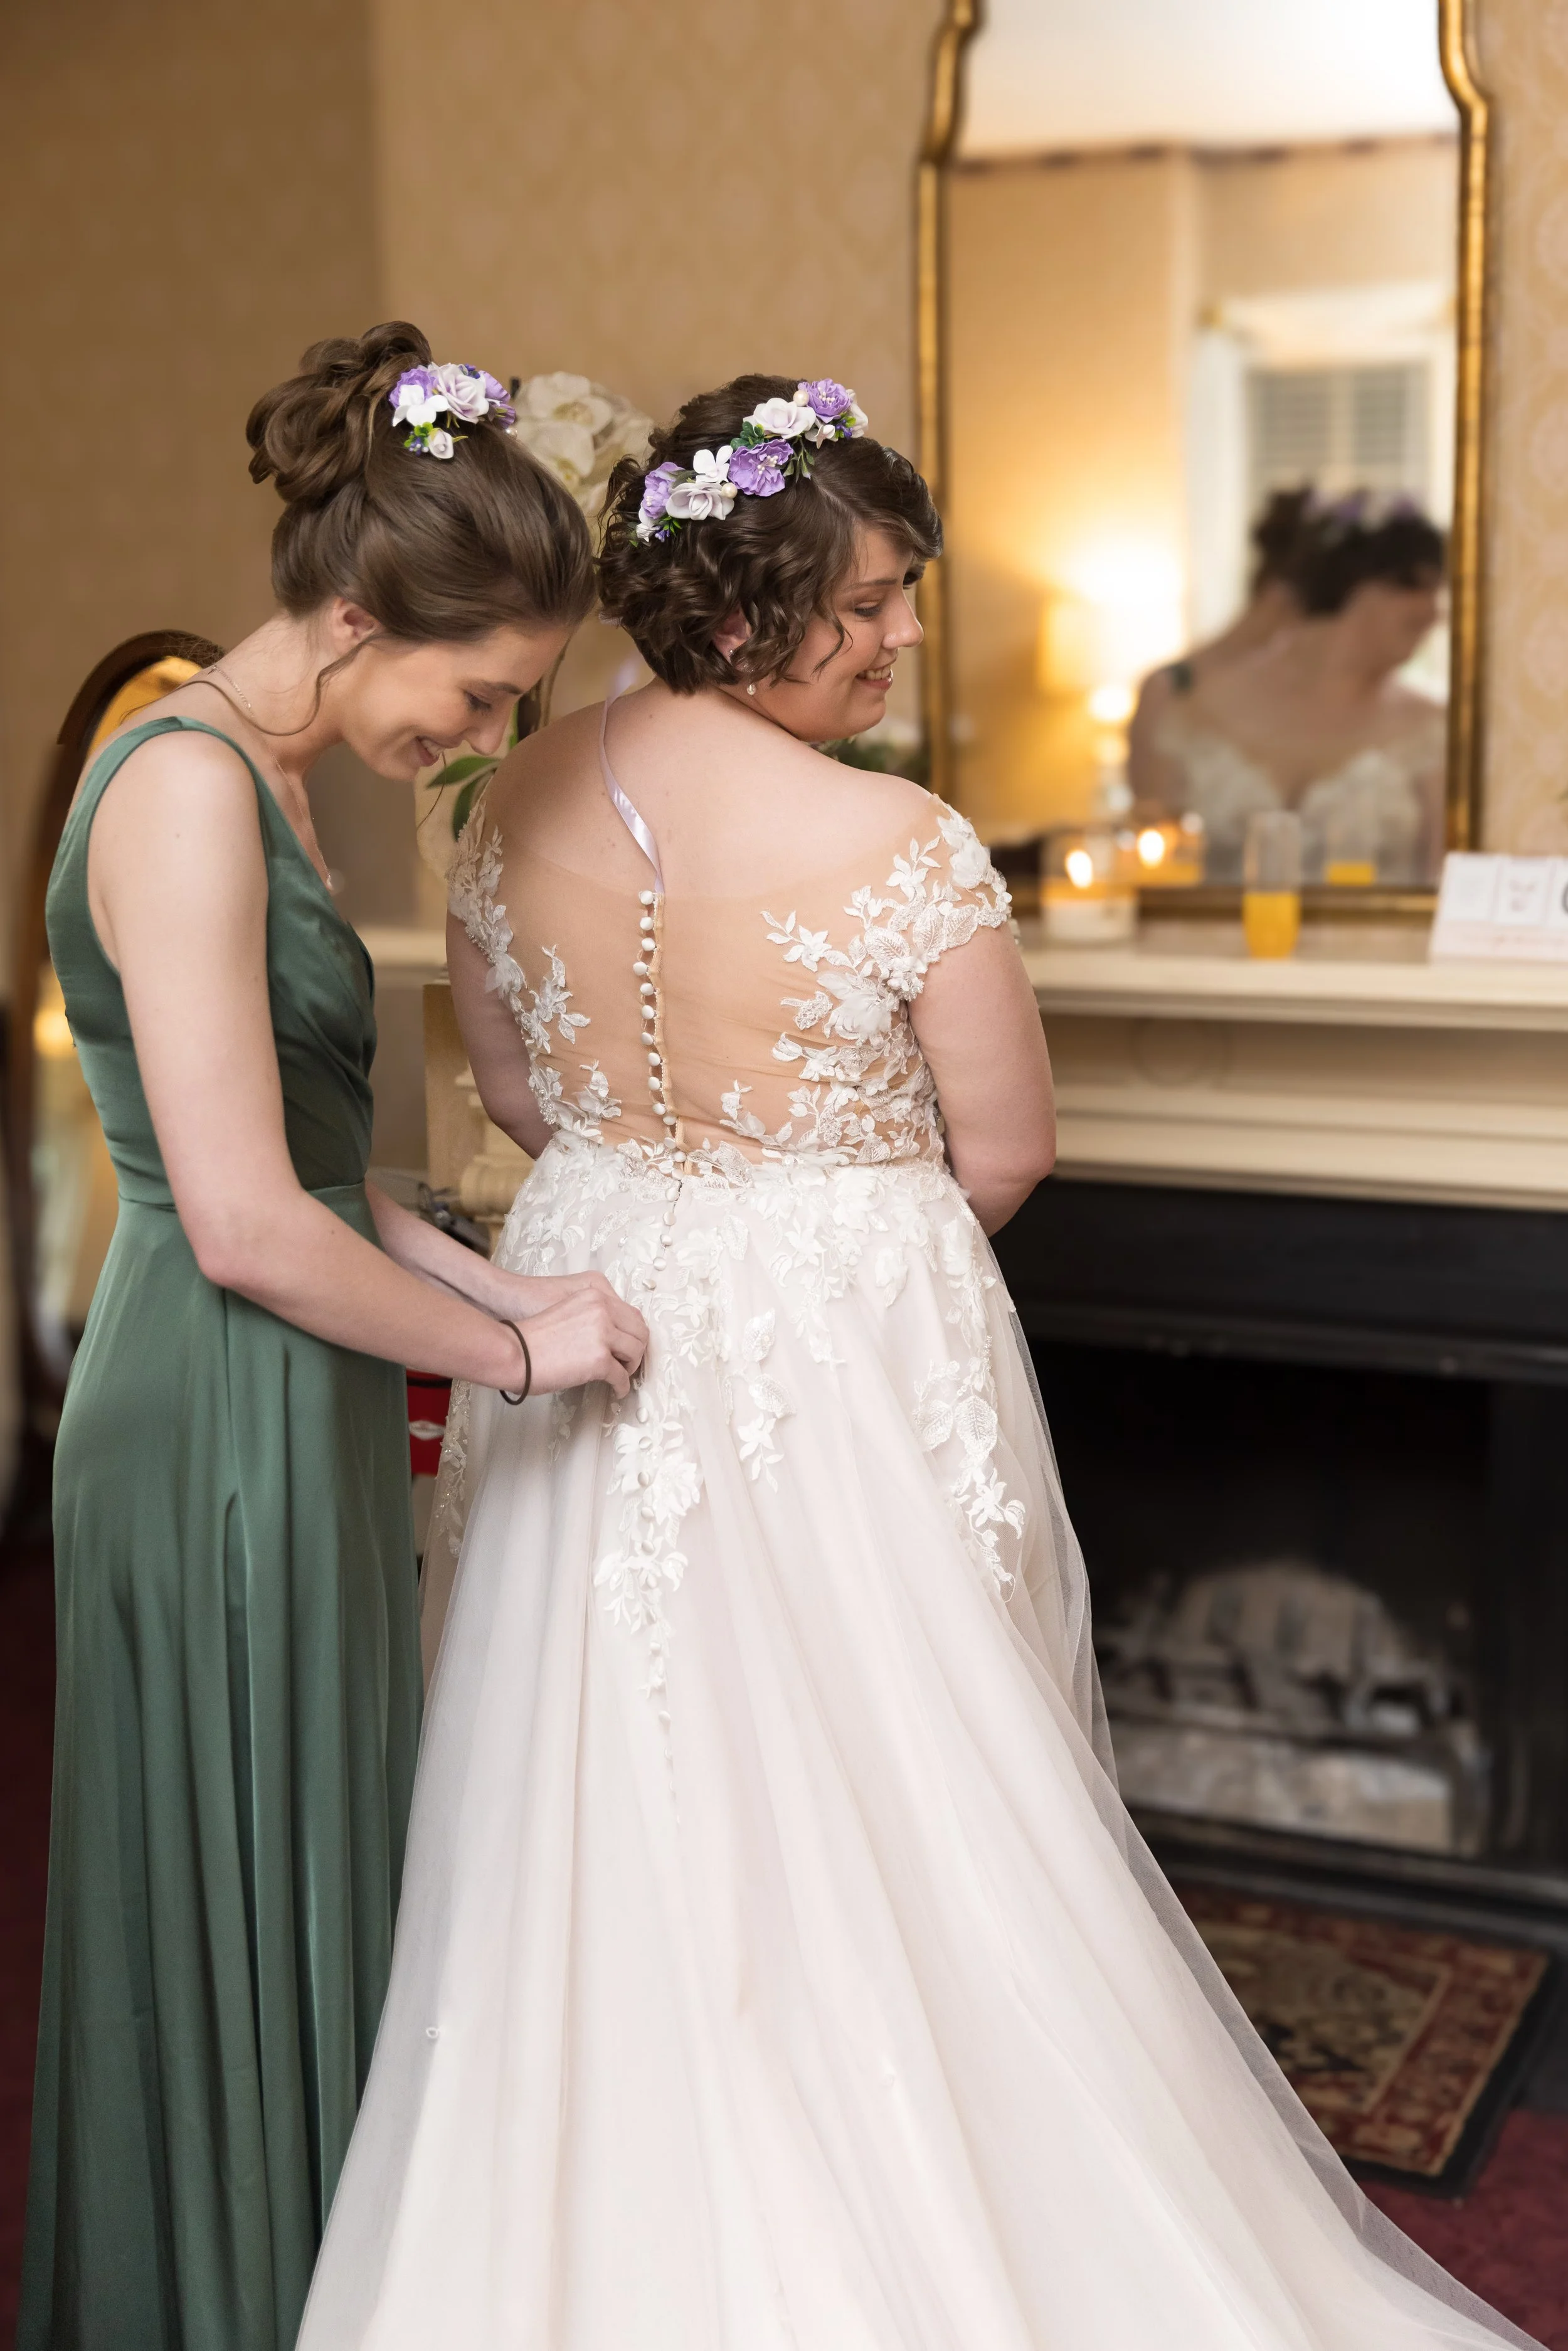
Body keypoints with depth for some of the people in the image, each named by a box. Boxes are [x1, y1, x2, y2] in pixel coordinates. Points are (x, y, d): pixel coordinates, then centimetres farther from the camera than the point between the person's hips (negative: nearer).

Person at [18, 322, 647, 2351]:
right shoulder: (188, 789, -19)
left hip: (292, 1425, 10)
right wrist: (521, 1350, -12)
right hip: (225, 1436, -10)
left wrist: (512, 1293, 4)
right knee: (238, 1926, 7)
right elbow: (248, 1227, -24)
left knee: (310, 1912, 21)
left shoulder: (260, 787, 11)